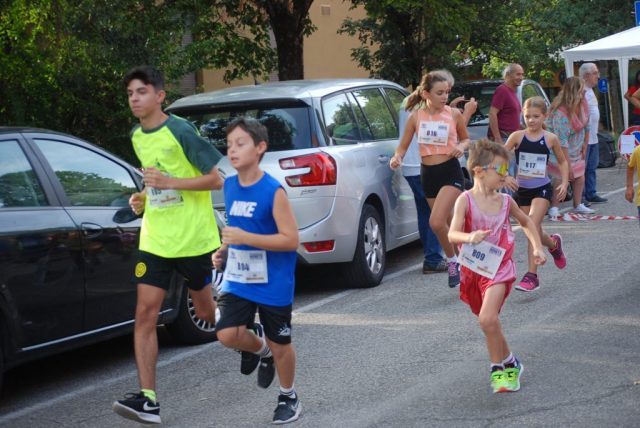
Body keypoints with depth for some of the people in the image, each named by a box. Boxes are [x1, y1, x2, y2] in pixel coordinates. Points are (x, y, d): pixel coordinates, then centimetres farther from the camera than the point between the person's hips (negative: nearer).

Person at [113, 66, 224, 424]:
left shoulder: (181, 131, -13)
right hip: (155, 240, 6)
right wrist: (144, 198, 4)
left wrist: (170, 183, -22)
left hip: (193, 238, -5)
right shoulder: (137, 136, 9)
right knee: (146, 314, -7)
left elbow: (215, 180, -13)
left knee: (207, 311, 10)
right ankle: (148, 400, -9)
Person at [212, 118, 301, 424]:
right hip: (238, 279, 5)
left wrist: (245, 238, -25)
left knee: (279, 343, 8)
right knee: (227, 334, -12)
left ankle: (288, 397, 31)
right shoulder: (229, 186, 3)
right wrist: (224, 250, 2)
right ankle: (258, 347, 21)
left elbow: (291, 240, -19)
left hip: (273, 284, -5)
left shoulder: (273, 191, -17)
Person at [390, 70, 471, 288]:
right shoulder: (416, 117, 0)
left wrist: (461, 146, -9)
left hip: (451, 172, -3)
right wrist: (397, 158, -16)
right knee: (450, 224, 12)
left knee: (436, 222, -19)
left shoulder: (454, 114, -3)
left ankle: (452, 260, 1)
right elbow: (403, 147, 6)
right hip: (428, 174, 3)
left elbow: (466, 139, 13)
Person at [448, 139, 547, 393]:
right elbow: (452, 234, -19)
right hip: (473, 269, 0)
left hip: (499, 268, 0)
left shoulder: (505, 201, 2)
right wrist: (469, 237, -40)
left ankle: (499, 368, -9)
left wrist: (537, 247, 12)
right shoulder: (466, 200, -9)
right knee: (489, 322, 12)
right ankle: (509, 362, 32)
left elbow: (526, 222, 23)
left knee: (488, 318, -22)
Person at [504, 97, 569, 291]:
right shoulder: (517, 136, -4)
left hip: (542, 189, -2)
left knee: (533, 226, -20)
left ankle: (532, 275, -19)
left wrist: (565, 182, 1)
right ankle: (554, 244, 45)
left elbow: (562, 161, 12)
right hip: (522, 189, 3)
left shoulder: (550, 139, -3)